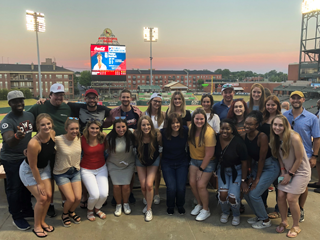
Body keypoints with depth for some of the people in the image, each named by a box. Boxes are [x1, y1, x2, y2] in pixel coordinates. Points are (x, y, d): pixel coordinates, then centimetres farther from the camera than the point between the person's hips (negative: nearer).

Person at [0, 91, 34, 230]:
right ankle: (16, 217, 21)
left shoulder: (29, 115, -1)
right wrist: (17, 136, -55)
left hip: (27, 156, 7)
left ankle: (27, 210, 38)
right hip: (12, 160, -6)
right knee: (14, 188, 4)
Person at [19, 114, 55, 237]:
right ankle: (37, 226, 18)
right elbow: (33, 167, -24)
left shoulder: (52, 133, -18)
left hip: (44, 168, 6)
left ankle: (42, 222, 28)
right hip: (29, 171, -6)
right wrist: (39, 183, -13)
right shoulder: (33, 144, -36)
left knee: (49, 195, 5)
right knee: (42, 198, -5)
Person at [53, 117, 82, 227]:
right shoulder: (58, 140, -22)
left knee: (78, 197, -2)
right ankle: (65, 215, 28)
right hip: (61, 173, -4)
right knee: (71, 199, -8)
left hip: (75, 171, 4)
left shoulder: (79, 138, -6)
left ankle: (71, 212, 34)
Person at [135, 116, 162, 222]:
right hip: (140, 161, 1)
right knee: (143, 186, 2)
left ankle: (149, 209, 10)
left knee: (149, 185, -11)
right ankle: (148, 203, 32)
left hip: (154, 161, -1)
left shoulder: (157, 135, -26)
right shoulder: (136, 135, -25)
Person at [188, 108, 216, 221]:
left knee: (201, 185, -10)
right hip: (194, 160, 6)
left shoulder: (209, 132, -24)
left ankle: (206, 210, 14)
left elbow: (209, 154, -20)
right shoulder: (191, 128, -5)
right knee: (192, 182, 0)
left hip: (207, 162, -6)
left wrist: (201, 169, -14)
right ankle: (199, 204, 26)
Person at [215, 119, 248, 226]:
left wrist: (243, 180, -12)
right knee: (223, 194, -11)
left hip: (236, 171, -3)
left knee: (233, 196, -12)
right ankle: (225, 212, 24)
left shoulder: (238, 142, -24)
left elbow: (244, 162, -16)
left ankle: (236, 215, 23)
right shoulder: (217, 139, -12)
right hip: (222, 170, 3)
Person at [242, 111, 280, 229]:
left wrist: (257, 178, -14)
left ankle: (265, 220, 14)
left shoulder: (262, 137, -27)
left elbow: (262, 159, -21)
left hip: (270, 167, -7)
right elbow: (248, 157, -2)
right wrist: (250, 175, -2)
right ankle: (259, 215, 27)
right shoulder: (244, 136, -8)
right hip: (256, 165, 7)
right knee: (245, 191, 3)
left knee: (254, 194, -10)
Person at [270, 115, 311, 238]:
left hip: (301, 171, -6)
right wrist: (283, 171, -1)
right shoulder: (275, 138, -5)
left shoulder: (294, 138, -25)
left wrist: (290, 175, -12)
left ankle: (296, 226, 13)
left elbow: (299, 159, -18)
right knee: (280, 196, 0)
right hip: (287, 171, 6)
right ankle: (284, 222, 22)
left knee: (291, 198, -9)